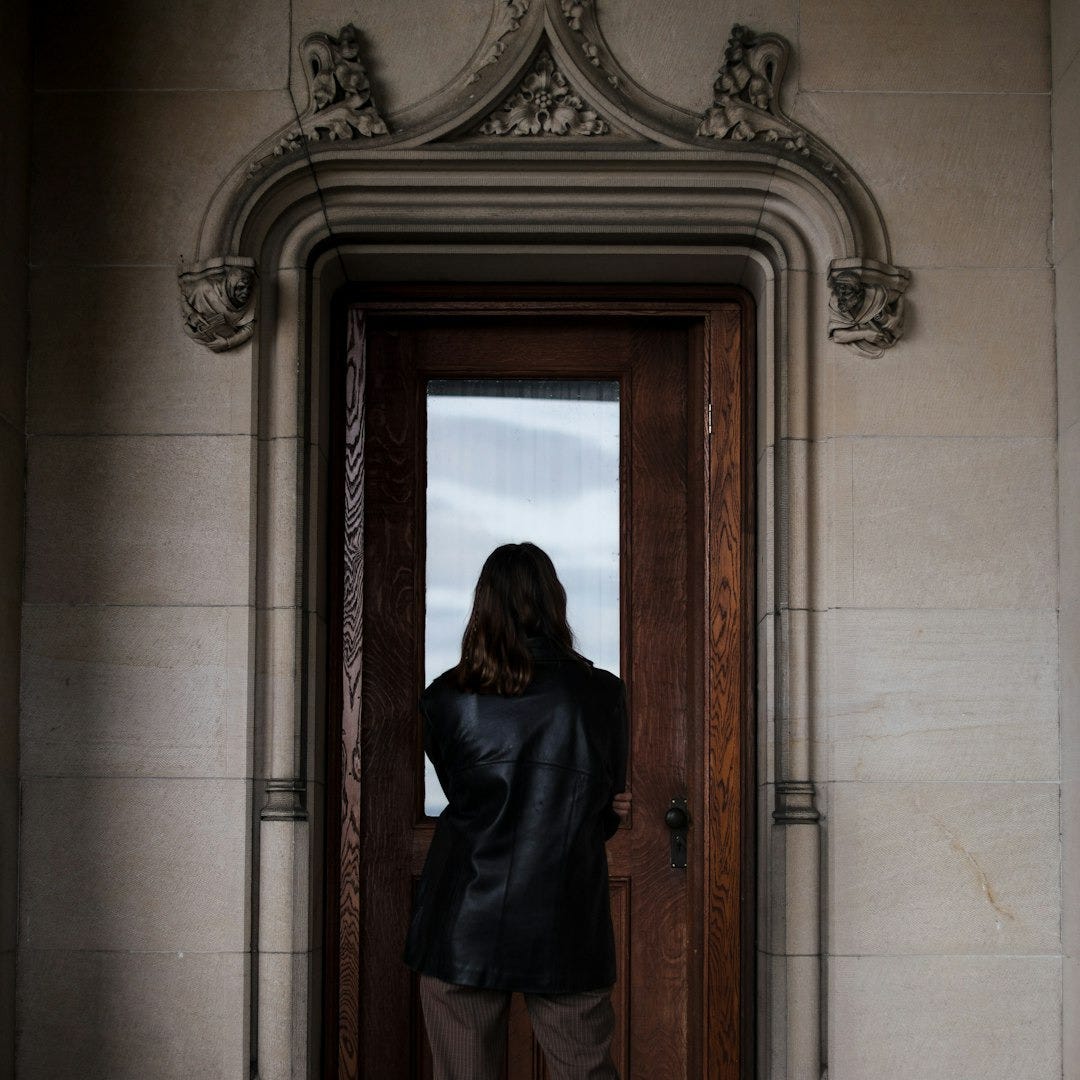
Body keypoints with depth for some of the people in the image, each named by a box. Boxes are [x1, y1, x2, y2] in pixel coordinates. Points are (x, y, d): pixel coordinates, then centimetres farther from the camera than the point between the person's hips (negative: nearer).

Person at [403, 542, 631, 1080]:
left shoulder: (444, 698, -3)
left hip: (462, 931, 1)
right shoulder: (603, 694, -5)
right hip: (565, 934, 0)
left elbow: (458, 797, 8)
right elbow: (607, 814, 6)